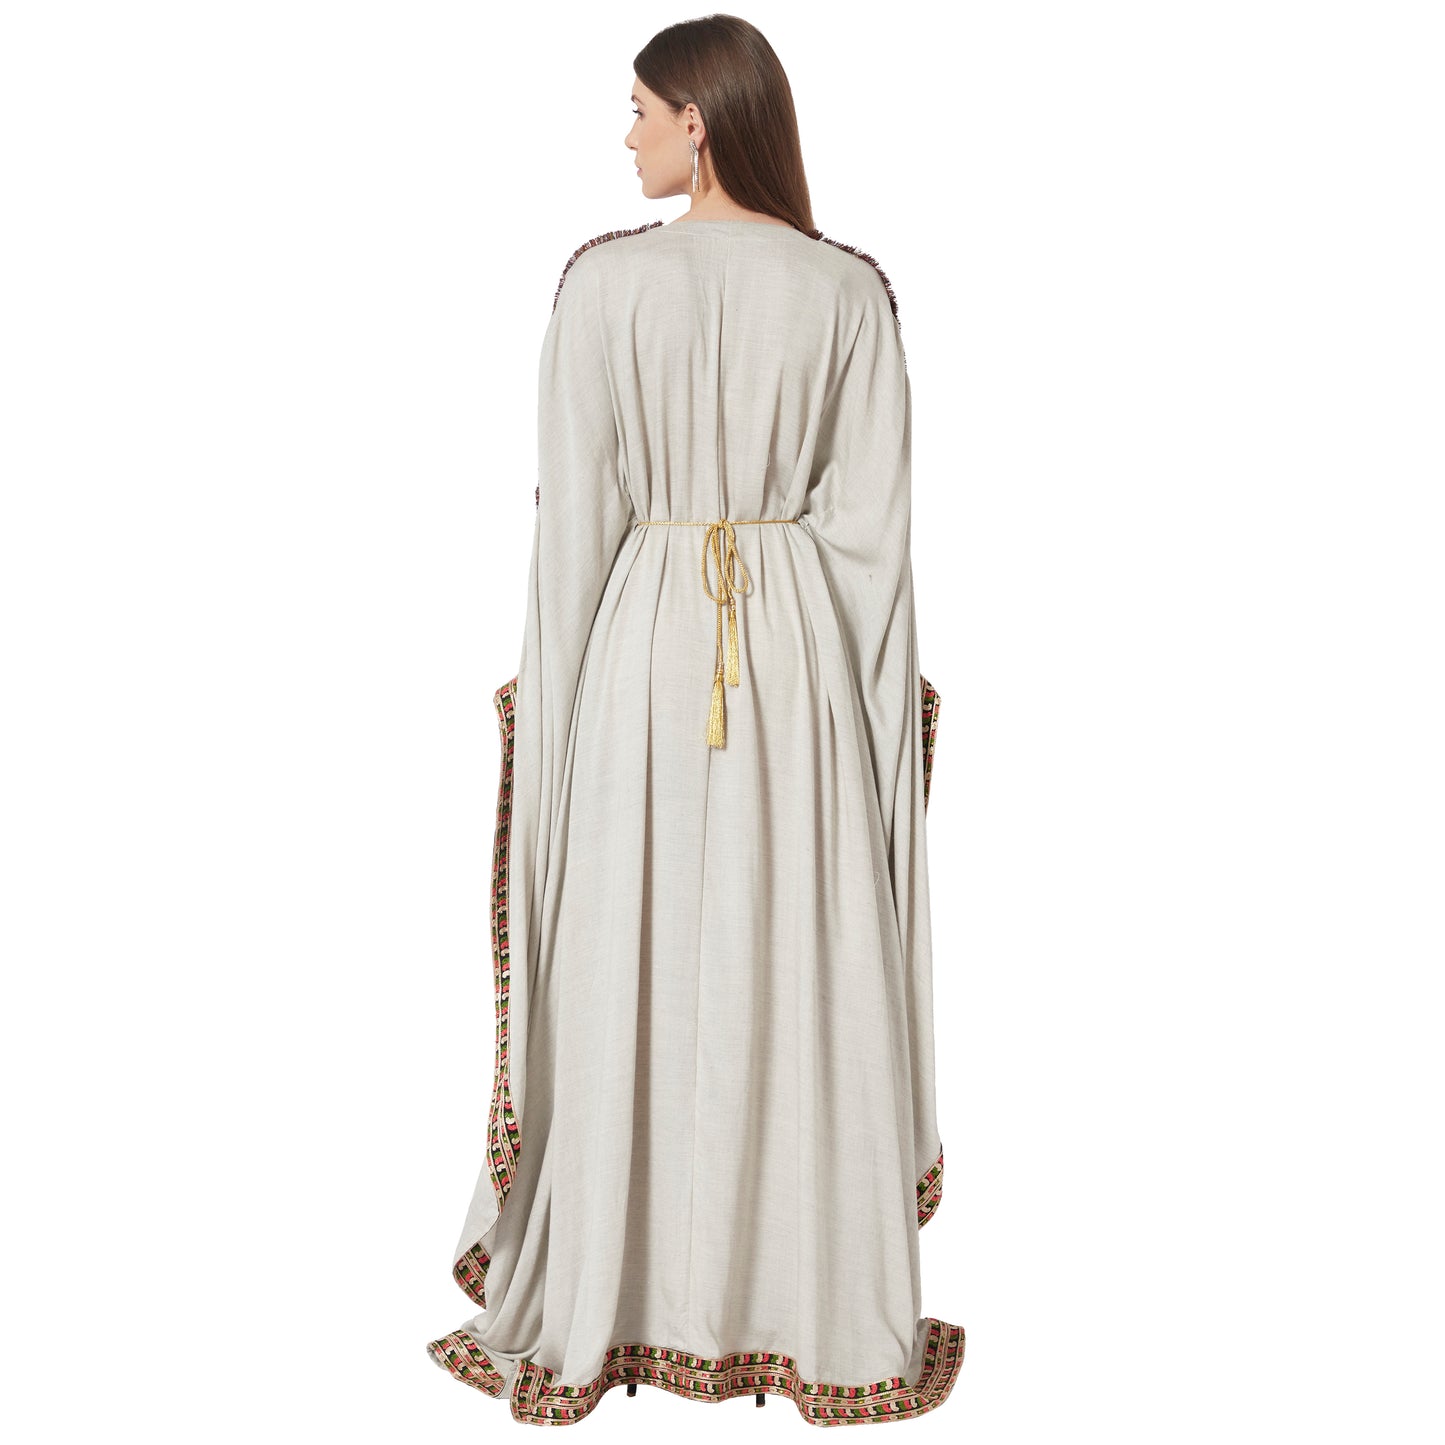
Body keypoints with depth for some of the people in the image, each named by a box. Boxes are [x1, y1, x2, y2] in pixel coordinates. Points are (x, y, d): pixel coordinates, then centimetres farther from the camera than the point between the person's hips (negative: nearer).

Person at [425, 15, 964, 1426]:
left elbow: (577, 510, -6)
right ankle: (820, 1309, 24)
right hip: (799, 666, 2)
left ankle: (599, 1309, 25)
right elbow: (872, 519, -1)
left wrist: (551, 692, 4)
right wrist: (881, 702, 8)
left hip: (644, 647, -1)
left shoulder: (605, 280, -6)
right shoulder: (849, 290, 0)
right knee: (799, 976, 10)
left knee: (629, 975, 9)